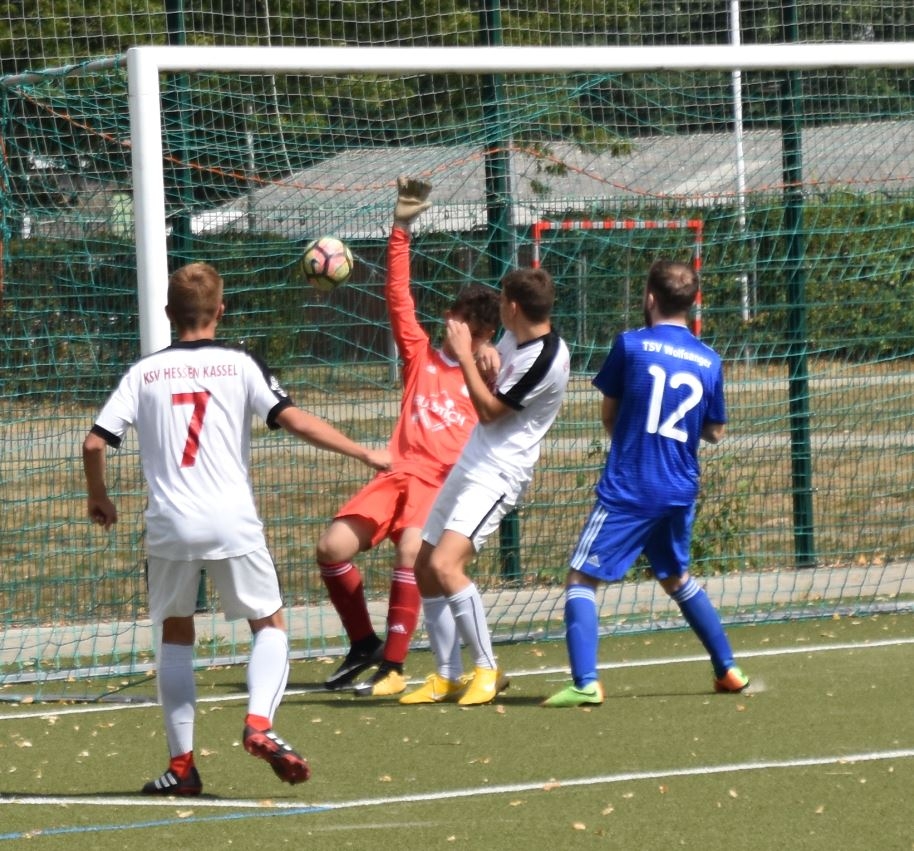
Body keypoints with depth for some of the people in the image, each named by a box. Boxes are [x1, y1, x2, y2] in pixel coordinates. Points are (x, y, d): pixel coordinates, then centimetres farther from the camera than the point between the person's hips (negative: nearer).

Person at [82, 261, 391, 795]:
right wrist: (365, 453, -3)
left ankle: (182, 763, 10)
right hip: (232, 523, -2)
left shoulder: (145, 373, 7)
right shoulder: (240, 365, 1)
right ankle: (259, 724, -12)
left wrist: (98, 497, 20)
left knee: (175, 634, 16)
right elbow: (293, 420, -9)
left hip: (170, 526, 2)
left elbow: (95, 442, 2)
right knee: (270, 625, 13)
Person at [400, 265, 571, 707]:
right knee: (424, 567, 8)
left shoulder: (546, 360, -21)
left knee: (444, 565, -24)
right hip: (470, 466, 10)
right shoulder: (515, 338, 7)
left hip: (496, 476, -10)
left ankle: (487, 670, -14)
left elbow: (490, 410, -16)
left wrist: (465, 355, -12)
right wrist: (480, 359, 6)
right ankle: (448, 676, 14)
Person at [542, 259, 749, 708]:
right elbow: (715, 432, 12)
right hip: (680, 493, 5)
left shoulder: (631, 345, -7)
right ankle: (728, 670, 28)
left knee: (581, 577, -1)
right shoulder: (709, 361, 4)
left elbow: (608, 414, 3)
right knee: (676, 578, 26)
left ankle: (585, 683, -17)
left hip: (627, 489, -5)